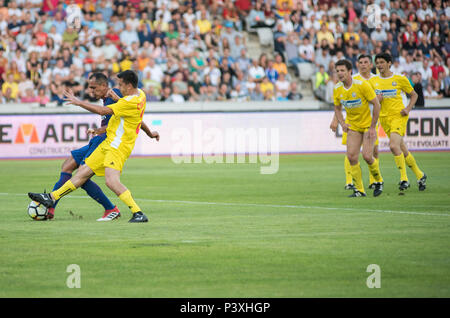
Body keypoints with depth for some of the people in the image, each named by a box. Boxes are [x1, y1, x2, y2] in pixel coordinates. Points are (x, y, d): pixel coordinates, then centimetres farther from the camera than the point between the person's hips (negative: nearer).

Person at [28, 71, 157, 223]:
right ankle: (51, 198, 17)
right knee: (83, 172, 12)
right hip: (109, 143, 10)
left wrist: (79, 102, -14)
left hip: (118, 146, -10)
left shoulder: (131, 101, -20)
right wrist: (117, 99, 13)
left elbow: (103, 111, -22)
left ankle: (138, 214, -20)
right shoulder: (140, 94, 10)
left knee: (111, 181, -24)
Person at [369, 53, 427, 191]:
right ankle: (420, 176, 25)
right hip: (384, 118, 4)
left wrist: (408, 108, -7)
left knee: (394, 146, -24)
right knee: (403, 150, 9)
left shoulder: (400, 79, -2)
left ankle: (404, 178, -15)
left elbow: (414, 95, 9)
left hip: (398, 116, -4)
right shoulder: (373, 81, 7)